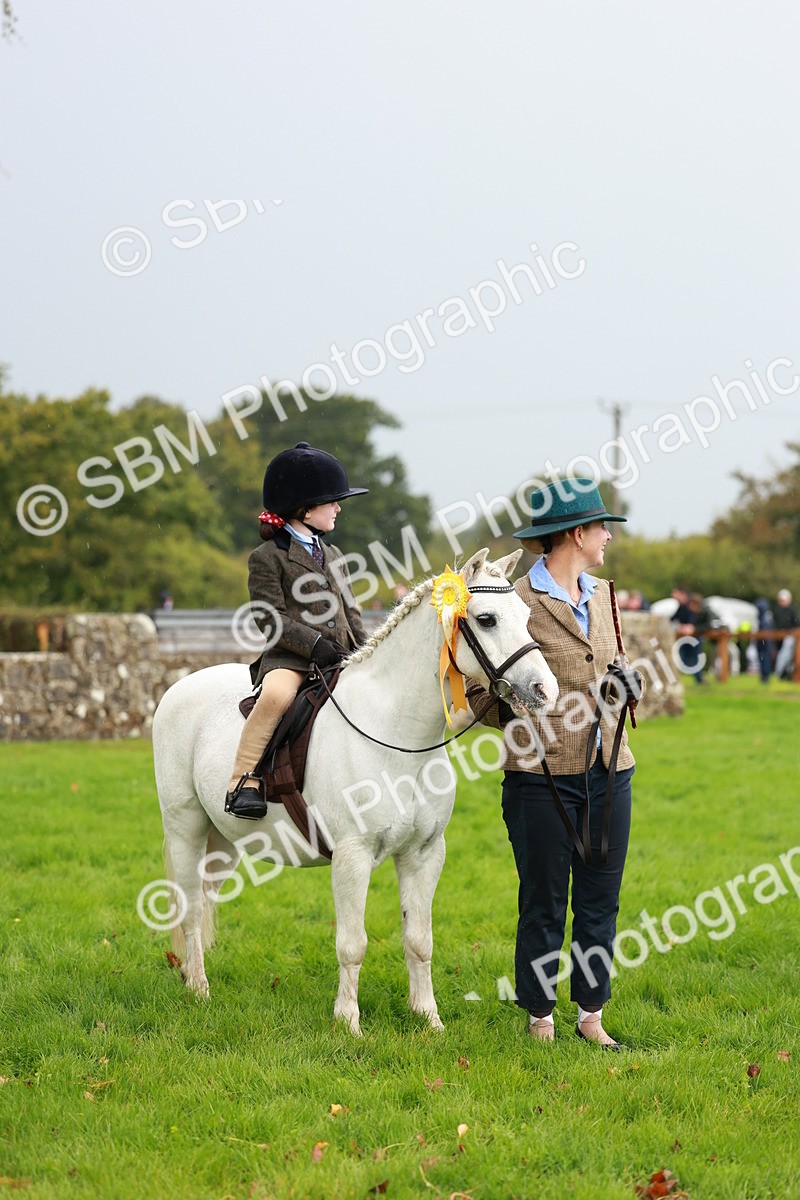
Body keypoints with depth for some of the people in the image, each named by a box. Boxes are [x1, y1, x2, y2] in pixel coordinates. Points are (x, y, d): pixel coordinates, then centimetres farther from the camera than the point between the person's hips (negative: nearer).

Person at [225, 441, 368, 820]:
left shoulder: (333, 557, 22)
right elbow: (271, 619, -9)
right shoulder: (268, 557, 0)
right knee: (277, 694, -37)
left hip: (340, 659, 7)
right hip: (289, 659, -7)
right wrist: (316, 644, -19)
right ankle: (244, 781, -31)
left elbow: (350, 614, 23)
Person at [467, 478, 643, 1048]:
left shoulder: (602, 595, 12)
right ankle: (541, 1021, 16)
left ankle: (592, 1017, 22)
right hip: (544, 774, -6)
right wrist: (527, 719, -20)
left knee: (601, 901, 10)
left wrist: (627, 682, 5)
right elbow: (476, 689, -6)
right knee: (544, 905, 4)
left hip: (609, 771, 6)